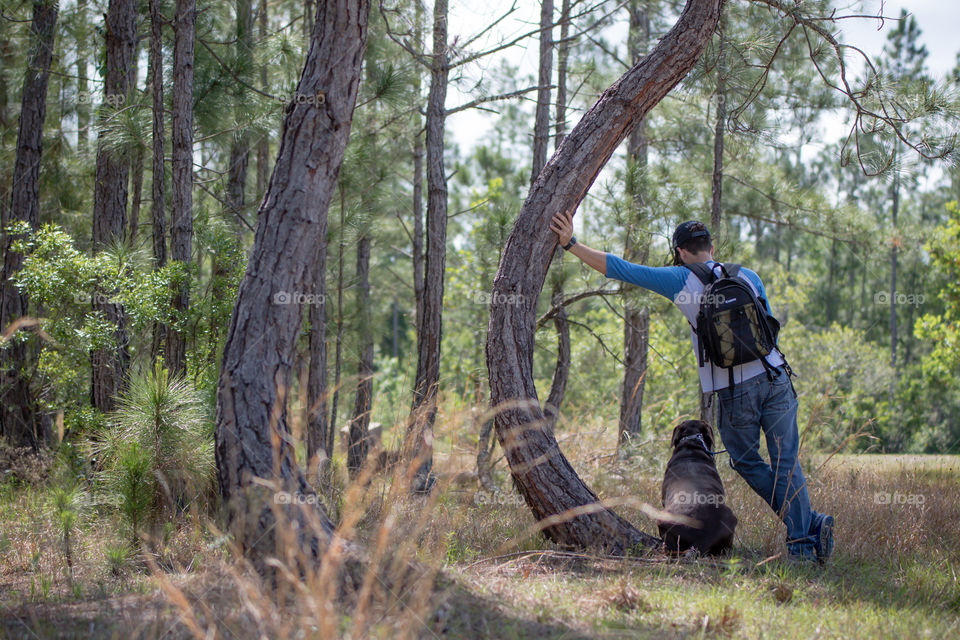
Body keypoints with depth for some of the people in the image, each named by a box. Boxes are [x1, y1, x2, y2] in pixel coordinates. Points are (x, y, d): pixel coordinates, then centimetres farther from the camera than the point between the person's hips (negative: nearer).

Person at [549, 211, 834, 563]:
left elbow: (621, 269, -1)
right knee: (785, 463, 7)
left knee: (746, 462, 15)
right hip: (774, 378, 3)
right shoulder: (748, 276, 9)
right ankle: (802, 540, 0)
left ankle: (808, 523, 9)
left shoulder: (681, 281, -1)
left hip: (734, 393, -3)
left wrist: (571, 243, 3)